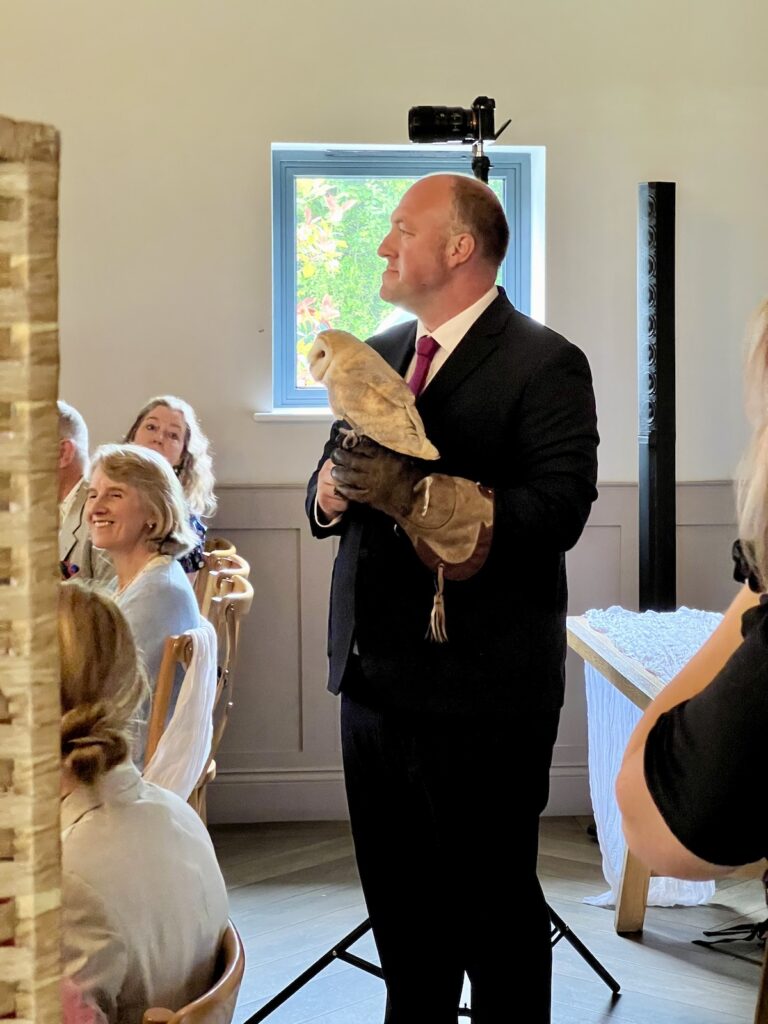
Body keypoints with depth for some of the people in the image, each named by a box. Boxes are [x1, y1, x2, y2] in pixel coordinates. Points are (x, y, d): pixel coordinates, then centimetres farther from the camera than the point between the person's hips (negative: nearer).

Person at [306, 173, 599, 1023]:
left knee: (495, 907, 4)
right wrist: (333, 486, -8)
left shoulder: (543, 364, -9)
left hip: (480, 690, -7)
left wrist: (411, 492, -29)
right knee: (398, 901, 17)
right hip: (374, 676, 7)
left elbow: (558, 510, -22)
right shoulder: (379, 355, 15)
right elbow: (328, 495, 16)